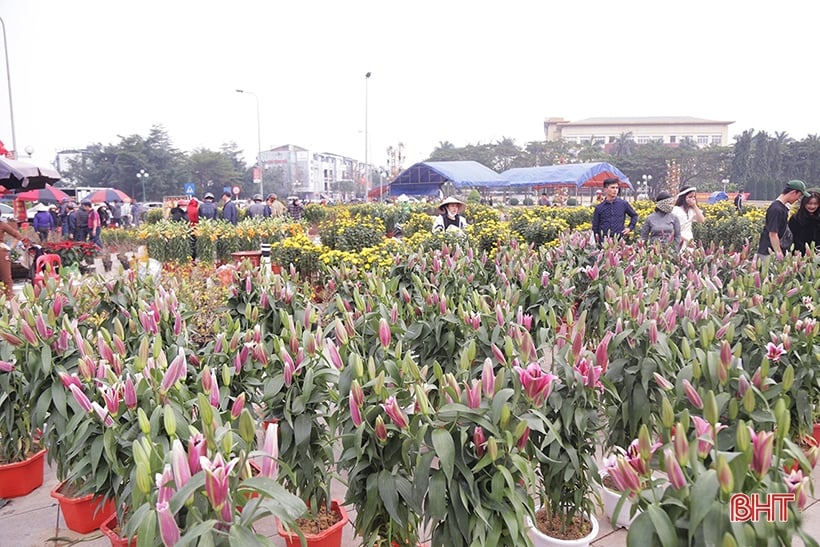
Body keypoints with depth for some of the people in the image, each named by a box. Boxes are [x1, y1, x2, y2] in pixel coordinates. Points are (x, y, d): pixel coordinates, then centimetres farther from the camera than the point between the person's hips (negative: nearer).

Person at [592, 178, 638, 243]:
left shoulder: (623, 204, 7)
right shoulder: (599, 207, 5)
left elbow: (634, 215, 23)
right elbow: (595, 226, 9)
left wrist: (630, 228, 11)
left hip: (620, 240, 0)